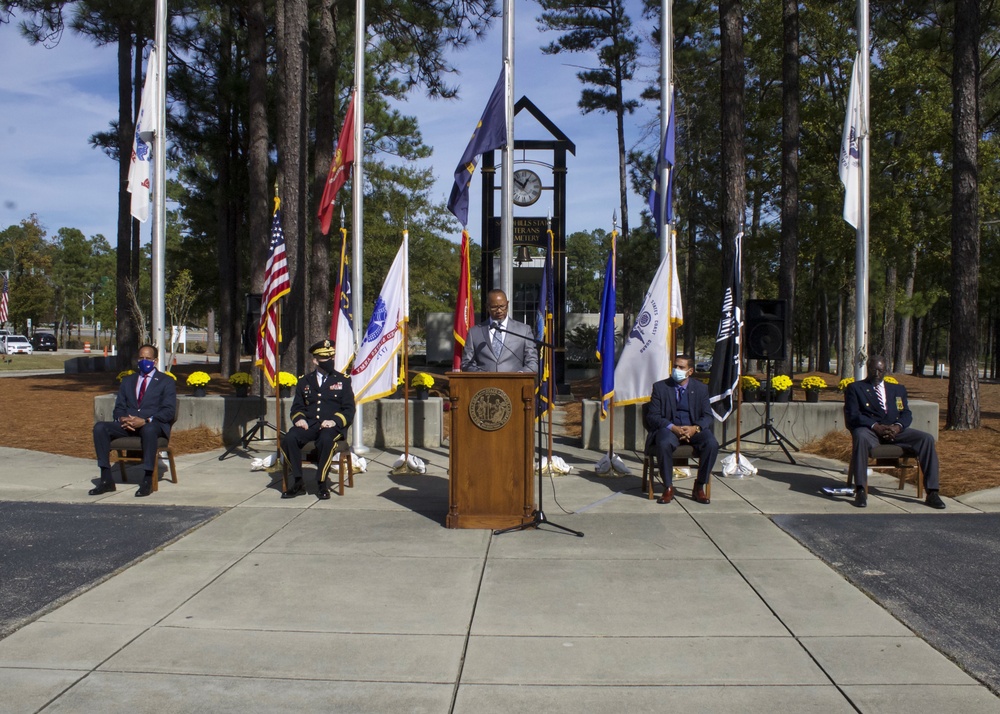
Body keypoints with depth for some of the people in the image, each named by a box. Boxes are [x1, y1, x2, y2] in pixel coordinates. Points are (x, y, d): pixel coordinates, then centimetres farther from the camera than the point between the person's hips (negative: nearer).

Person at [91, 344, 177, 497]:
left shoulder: (166, 381, 9)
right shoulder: (127, 381, 24)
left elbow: (169, 411, -3)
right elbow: (118, 408, 18)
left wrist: (145, 421, -19)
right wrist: (122, 419, -8)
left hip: (154, 424, -5)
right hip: (127, 425, 5)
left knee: (149, 429, -40)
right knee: (100, 427, -22)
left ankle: (147, 481, -34)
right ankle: (106, 480, -20)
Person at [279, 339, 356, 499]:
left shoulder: (343, 380, 12)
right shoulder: (304, 382, 20)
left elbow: (349, 410, 6)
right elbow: (297, 407, 21)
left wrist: (335, 421, -14)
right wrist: (299, 418, -3)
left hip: (332, 426, -3)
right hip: (309, 424, 3)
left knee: (326, 440, -38)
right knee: (288, 439, -28)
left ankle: (323, 485, -21)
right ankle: (297, 483, -14)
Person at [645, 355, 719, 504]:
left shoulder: (701, 388, 8)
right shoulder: (660, 387, 2)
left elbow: (707, 416, 3)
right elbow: (652, 416, -4)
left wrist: (695, 428, -20)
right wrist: (673, 428, -20)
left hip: (694, 429, 2)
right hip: (669, 428, -2)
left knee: (712, 444, -28)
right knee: (664, 444, -36)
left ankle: (699, 487, -11)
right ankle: (668, 488, -19)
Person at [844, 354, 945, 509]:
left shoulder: (898, 389, 26)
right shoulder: (855, 388, 13)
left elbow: (907, 414, 13)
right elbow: (852, 415, -1)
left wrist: (898, 426, -11)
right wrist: (876, 426, -18)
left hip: (895, 431, 4)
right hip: (870, 430, -4)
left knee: (927, 438, -20)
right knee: (861, 437, -39)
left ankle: (932, 493, -19)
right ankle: (860, 491, -39)